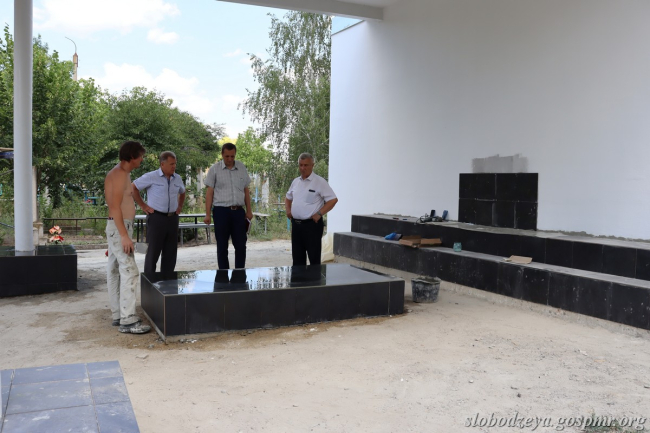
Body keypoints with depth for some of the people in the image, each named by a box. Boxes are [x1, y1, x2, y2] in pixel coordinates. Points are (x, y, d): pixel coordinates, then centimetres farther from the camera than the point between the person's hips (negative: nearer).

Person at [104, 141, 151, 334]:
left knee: (115, 272, 11)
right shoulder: (120, 173, -15)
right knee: (130, 272, -12)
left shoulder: (120, 173, 17)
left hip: (119, 228, 11)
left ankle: (118, 315, 17)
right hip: (119, 228, -11)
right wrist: (124, 235, -26)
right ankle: (128, 320, -12)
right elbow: (115, 206, -22)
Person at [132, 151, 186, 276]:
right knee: (153, 251, -1)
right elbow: (134, 188, -1)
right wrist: (142, 205, -3)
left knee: (170, 252, 10)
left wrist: (180, 206, 17)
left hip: (173, 218, 6)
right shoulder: (151, 177, -7)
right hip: (156, 218, -6)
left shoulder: (177, 179, 11)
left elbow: (182, 193, 30)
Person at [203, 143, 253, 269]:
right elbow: (209, 192, -1)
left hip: (238, 211, 3)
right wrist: (208, 214, -5)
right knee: (222, 246, 4)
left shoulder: (242, 168, 9)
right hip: (221, 211, -3)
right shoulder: (215, 169, 0)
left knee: (241, 245, 4)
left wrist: (249, 210, 10)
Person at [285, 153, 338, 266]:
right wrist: (288, 209, 9)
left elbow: (333, 200, -12)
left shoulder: (319, 182, -8)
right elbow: (288, 197, 28)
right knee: (297, 257, 13)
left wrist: (319, 214, -16)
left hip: (312, 224, -7)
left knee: (314, 258, -2)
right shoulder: (296, 182, 13)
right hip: (296, 224, 7)